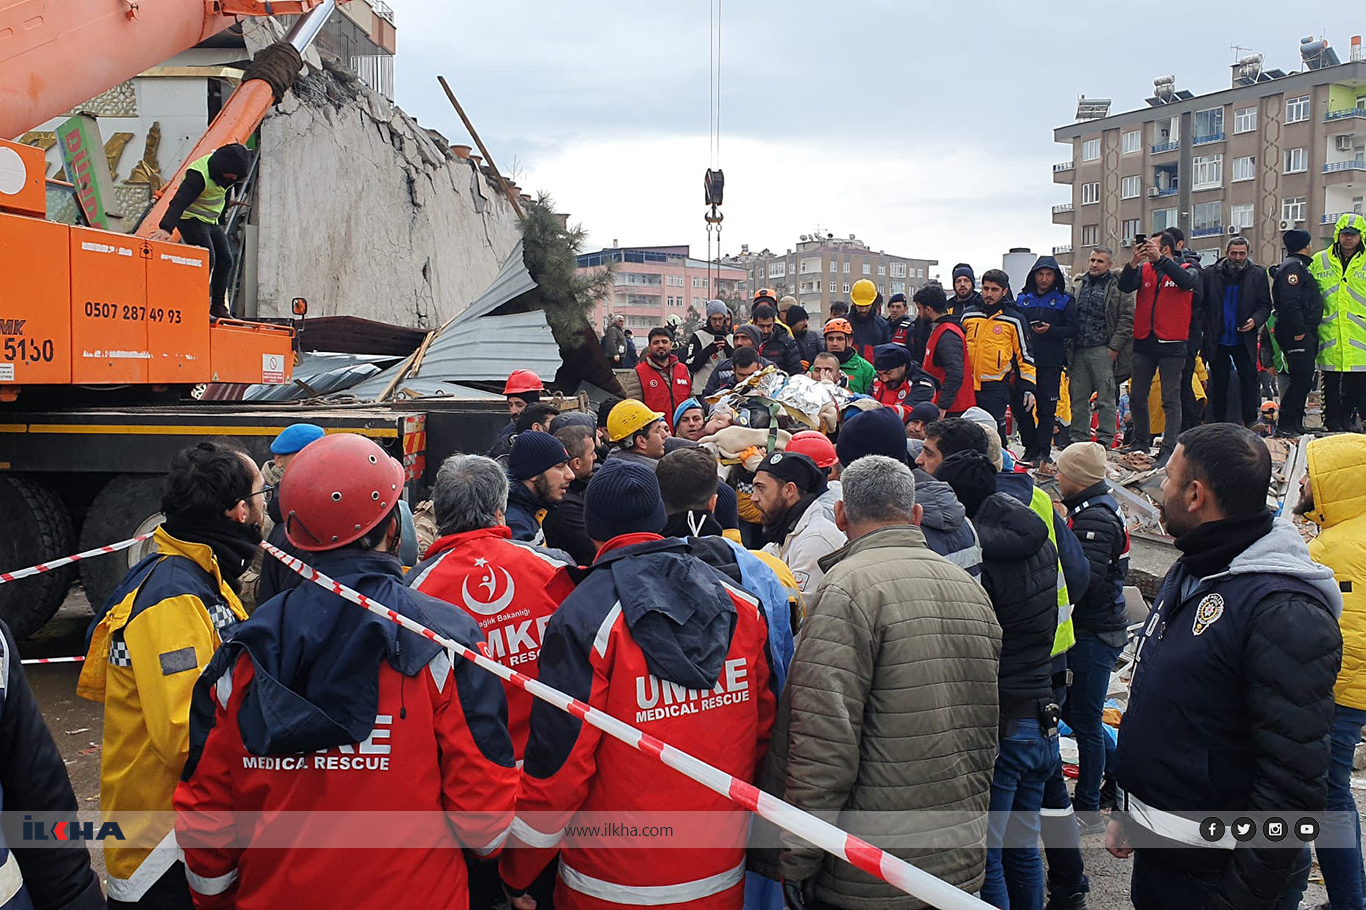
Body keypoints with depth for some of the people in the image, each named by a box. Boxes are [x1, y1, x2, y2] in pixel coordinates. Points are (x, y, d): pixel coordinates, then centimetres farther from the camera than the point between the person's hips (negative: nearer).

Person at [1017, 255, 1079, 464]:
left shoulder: (1064, 300, 5)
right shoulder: (1023, 298, 14)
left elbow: (1072, 330, -2)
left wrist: (1051, 330, -17)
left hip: (1051, 362, -3)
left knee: (1046, 408, -2)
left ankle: (1043, 451, 3)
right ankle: (1031, 448, 11)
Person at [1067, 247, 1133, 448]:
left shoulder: (1119, 286, -1)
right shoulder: (1078, 284, 15)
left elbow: (1126, 318, -5)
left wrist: (1114, 347, -12)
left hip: (1103, 351, -5)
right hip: (1078, 350, 5)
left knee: (1106, 398, -2)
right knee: (1078, 397, 7)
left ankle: (1105, 440, 2)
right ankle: (1078, 437, 15)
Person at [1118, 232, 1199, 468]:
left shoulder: (1186, 269, 2)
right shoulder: (1144, 270, 9)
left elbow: (1186, 281, -21)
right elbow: (1125, 287, -7)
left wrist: (1160, 259, -28)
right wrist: (1134, 262, -22)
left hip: (1172, 344, -4)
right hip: (1144, 342, 4)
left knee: (1170, 399, -4)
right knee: (1137, 396, 10)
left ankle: (1169, 448, -3)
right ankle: (1141, 442, 23)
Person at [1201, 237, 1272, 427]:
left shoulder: (1258, 275, 4)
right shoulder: (1210, 274, 2)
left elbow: (1265, 306, 4)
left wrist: (1255, 320, -14)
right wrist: (1206, 330, -11)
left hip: (1244, 340, 0)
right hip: (1217, 340, 0)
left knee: (1249, 379, -7)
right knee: (1220, 383, 6)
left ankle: (1250, 422, 0)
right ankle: (1219, 424, 13)